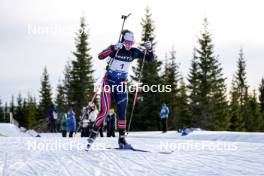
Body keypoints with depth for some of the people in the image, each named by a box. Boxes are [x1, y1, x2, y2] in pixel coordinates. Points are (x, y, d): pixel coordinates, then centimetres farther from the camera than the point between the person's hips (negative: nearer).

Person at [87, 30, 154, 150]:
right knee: (104, 111, -12)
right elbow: (100, 56, -29)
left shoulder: (134, 52, 0)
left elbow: (150, 59, 2)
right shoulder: (115, 49, -13)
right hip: (108, 82, -4)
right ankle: (93, 134, -2)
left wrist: (148, 49, -18)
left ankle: (122, 140, 7)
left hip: (121, 84, 4)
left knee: (122, 112, 2)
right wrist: (114, 48, -41)